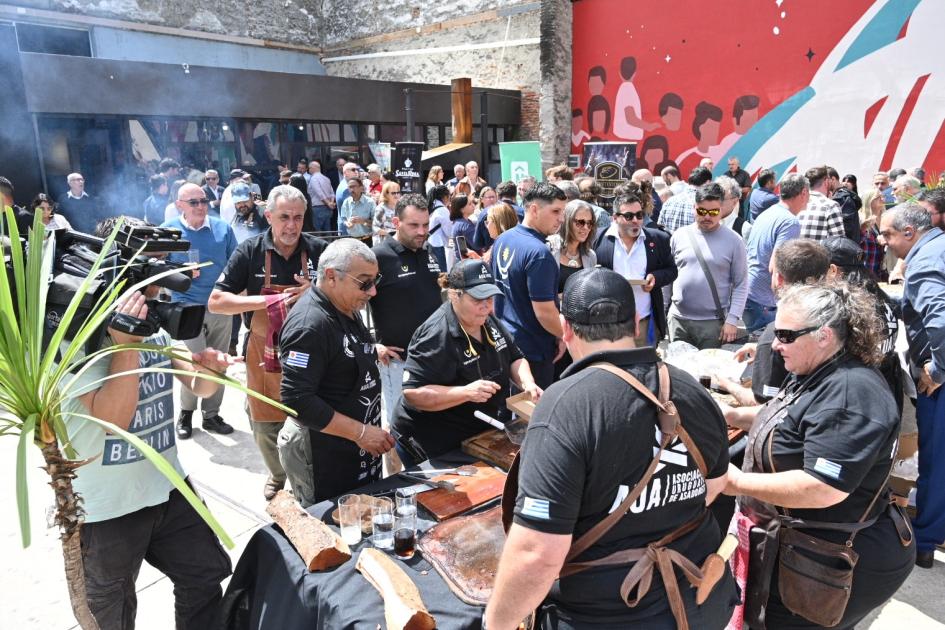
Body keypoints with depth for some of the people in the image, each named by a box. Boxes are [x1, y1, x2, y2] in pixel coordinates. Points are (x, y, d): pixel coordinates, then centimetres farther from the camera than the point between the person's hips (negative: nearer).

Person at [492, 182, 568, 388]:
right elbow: (544, 312, -25)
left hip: (504, 341, 8)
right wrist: (563, 336, -7)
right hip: (533, 350, -8)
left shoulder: (502, 239, 2)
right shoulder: (539, 253, -25)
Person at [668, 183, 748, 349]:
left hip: (713, 322, -2)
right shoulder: (679, 236, 4)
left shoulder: (734, 241, -2)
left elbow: (741, 285, -2)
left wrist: (732, 320, -8)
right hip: (678, 319, 2)